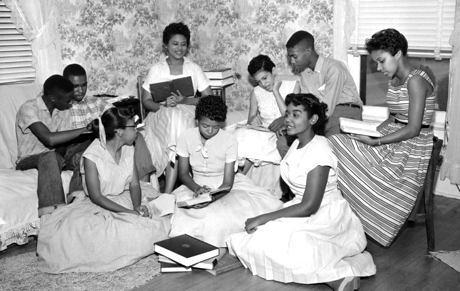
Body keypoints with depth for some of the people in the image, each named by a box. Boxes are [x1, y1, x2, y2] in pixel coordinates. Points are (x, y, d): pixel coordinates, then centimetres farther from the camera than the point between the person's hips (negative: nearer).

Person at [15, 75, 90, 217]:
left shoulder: (63, 112, 0)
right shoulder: (29, 108, -20)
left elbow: (64, 143, -4)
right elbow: (50, 139, -32)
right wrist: (86, 129, -30)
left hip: (53, 159, 5)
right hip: (27, 161, -5)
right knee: (50, 156, -38)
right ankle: (49, 212, -44)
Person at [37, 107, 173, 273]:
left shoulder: (129, 150, 1)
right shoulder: (92, 156, -19)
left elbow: (134, 184, 0)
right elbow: (95, 196, -19)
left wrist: (137, 207, -21)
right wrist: (129, 212, -26)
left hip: (126, 199, 6)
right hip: (98, 205, -6)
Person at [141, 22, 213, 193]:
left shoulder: (193, 69, 7)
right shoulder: (156, 70, 6)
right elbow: (146, 101, 5)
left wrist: (185, 101, -14)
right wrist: (164, 105, -17)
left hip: (187, 116, 1)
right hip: (160, 116, 0)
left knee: (178, 118, -35)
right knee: (173, 117, -36)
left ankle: (167, 193, -39)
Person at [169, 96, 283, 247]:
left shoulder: (229, 140, -16)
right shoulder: (187, 137, -10)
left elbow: (227, 182, -16)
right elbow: (183, 173, -3)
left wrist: (212, 198, -36)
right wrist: (197, 188, -24)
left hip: (224, 187, -2)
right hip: (196, 185, 2)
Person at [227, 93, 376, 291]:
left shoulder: (319, 150, -22)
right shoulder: (297, 144, 6)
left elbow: (309, 207, -24)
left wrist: (262, 219, -21)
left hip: (325, 217, -9)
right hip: (303, 211, 9)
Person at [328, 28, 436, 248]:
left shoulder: (416, 81, -18)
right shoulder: (394, 80, 9)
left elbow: (413, 129, -22)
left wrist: (375, 142, -23)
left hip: (412, 148, -8)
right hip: (393, 138, 8)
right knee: (336, 144, -7)